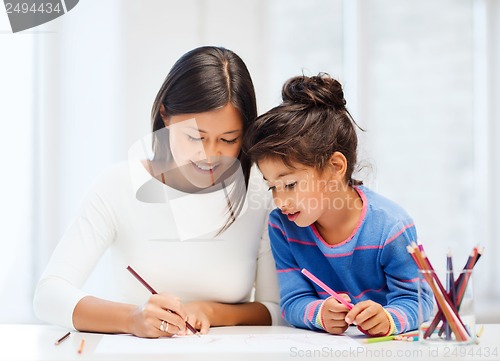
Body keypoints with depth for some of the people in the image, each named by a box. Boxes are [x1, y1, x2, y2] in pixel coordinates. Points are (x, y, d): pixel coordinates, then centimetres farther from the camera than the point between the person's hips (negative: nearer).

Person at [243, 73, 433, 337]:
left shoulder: (390, 226, -14)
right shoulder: (282, 225, -3)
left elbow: (414, 300, -10)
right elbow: (293, 300, -4)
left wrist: (388, 318, -32)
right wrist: (320, 313, -27)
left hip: (385, 346, -2)